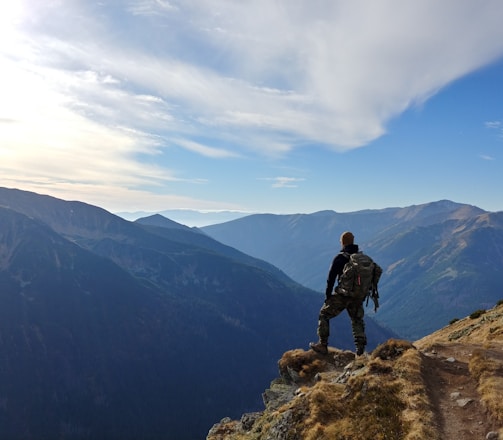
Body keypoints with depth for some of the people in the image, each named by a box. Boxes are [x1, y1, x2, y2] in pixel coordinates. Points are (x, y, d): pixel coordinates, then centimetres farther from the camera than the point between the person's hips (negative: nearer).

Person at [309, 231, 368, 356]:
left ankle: (323, 346, 13)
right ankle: (360, 351, 12)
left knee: (324, 315, 12)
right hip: (357, 297, 5)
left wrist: (328, 295, -3)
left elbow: (331, 277, -11)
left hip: (342, 295, -5)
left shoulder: (340, 258, -10)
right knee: (357, 321, 19)